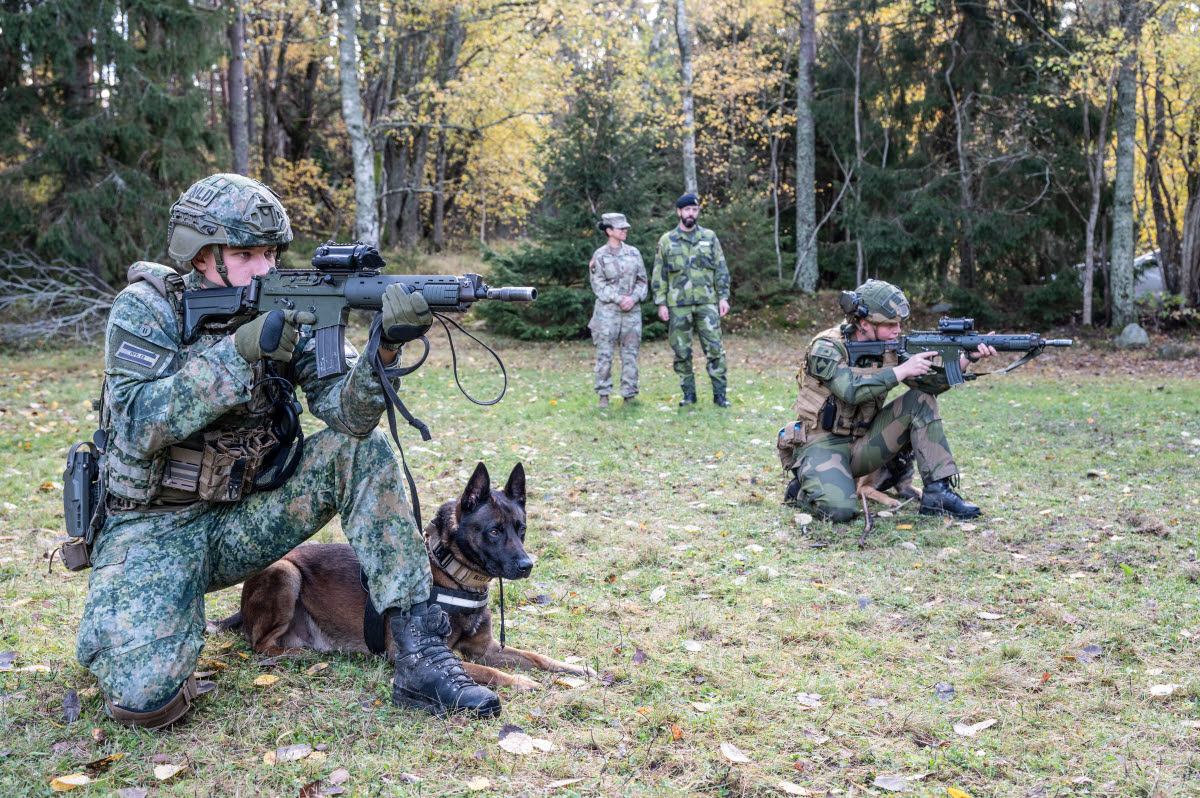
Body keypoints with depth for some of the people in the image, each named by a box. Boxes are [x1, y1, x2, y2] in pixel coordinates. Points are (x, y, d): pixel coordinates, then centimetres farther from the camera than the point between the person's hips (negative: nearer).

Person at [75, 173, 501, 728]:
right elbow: (138, 425, -25)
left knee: (364, 451, -16)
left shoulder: (285, 309, -2)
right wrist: (240, 349, -32)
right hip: (153, 529, -4)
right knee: (145, 698, -25)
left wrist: (384, 350, -34)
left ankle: (419, 656, -19)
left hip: (243, 519, 4)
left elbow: (347, 415, -14)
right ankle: (119, 627, 14)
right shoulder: (146, 308, -11)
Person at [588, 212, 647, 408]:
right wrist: (619, 299, -14)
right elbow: (598, 285, -4)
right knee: (604, 354, -3)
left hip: (632, 311, 3)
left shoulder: (633, 252, 11)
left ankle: (629, 395, 11)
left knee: (630, 354, 4)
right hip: (607, 311, -3)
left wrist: (633, 298, -7)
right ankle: (603, 396, 5)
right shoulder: (600, 256, 0)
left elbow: (642, 280, 10)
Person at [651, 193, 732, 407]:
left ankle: (719, 394, 3)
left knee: (714, 349, -4)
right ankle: (688, 394, 14)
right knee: (682, 353, 4)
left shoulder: (709, 237, 8)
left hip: (707, 303, 0)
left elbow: (721, 270, 9)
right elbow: (658, 275, 6)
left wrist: (723, 297, 1)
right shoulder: (667, 241, 6)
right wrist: (661, 303, -1)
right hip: (678, 305, 0)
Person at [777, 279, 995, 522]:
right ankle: (802, 488, 3)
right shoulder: (826, 347, -15)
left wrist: (968, 358, -17)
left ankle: (938, 492, -9)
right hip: (821, 445, -6)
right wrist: (902, 370, -27)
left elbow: (928, 382, -3)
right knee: (841, 510, -33)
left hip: (861, 443, 6)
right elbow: (852, 390, -31)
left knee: (920, 400, -9)